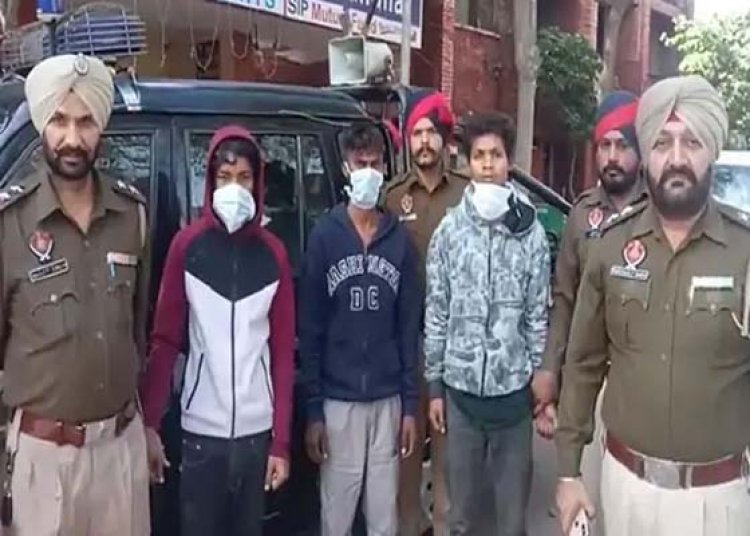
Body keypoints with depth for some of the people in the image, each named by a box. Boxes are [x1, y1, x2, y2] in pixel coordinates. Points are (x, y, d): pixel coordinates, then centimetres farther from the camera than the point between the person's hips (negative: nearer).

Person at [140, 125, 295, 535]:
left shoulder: (273, 253, 2)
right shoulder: (187, 245, -3)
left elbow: (283, 351, 1)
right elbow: (164, 340, -3)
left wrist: (281, 441, -1)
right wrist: (149, 423, -10)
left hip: (257, 430, 2)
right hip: (201, 429, -2)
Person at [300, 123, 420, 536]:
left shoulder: (399, 240, 3)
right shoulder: (324, 236, -4)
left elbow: (409, 327, 5)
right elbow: (310, 329, -4)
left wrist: (410, 402, 2)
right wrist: (313, 408, -7)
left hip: (388, 399, 2)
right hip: (338, 399, -2)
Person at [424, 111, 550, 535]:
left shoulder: (531, 232, -4)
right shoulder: (450, 229, -1)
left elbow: (539, 316, 0)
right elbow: (436, 312, 1)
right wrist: (434, 385, 1)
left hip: (514, 389, -1)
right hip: (460, 388, 1)